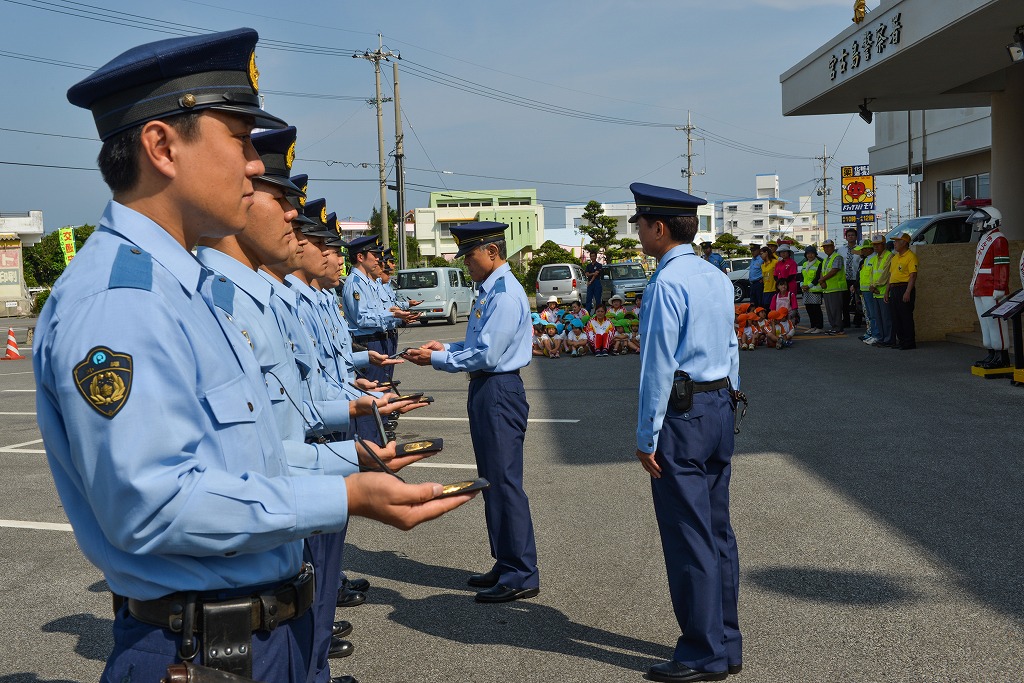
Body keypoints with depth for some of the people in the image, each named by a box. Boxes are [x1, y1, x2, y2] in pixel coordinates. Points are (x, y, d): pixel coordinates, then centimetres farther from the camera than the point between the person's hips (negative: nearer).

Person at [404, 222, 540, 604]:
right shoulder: (491, 291, 14)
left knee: (504, 482, -6)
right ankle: (506, 565, 27)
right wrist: (445, 348, 9)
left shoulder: (505, 295, -18)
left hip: (499, 393, -11)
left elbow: (487, 355, -21)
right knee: (492, 482, 16)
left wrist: (437, 360, -12)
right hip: (486, 390, 11)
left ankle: (521, 576, 2)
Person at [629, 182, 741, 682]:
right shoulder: (717, 278, 10)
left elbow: (658, 366, -17)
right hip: (720, 406, 9)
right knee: (718, 530, 14)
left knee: (688, 537, -1)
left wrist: (647, 436, -13)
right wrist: (724, 405, 20)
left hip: (681, 413, -9)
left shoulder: (666, 284, -16)